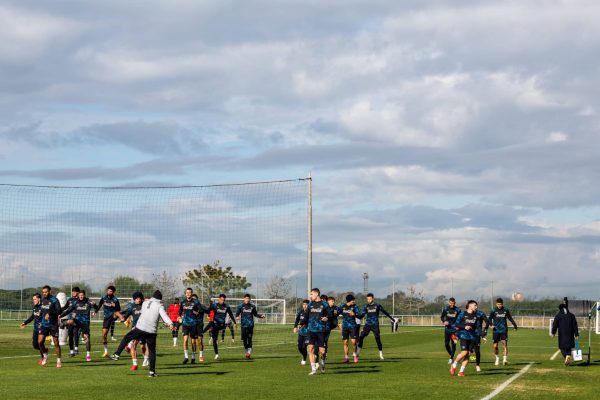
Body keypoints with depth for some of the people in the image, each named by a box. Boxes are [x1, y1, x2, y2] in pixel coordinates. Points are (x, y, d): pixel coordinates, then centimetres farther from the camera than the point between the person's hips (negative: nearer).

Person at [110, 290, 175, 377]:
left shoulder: (145, 303, 13)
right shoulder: (159, 306, 0)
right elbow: (164, 315, -18)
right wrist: (170, 323, -32)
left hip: (140, 328, 1)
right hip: (151, 331, -1)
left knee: (126, 338, 21)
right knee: (152, 351, 7)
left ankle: (117, 355, 15)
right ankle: (152, 371, 3)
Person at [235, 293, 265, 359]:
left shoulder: (252, 306, 9)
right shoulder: (241, 306, 5)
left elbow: (255, 314, 19)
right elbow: (237, 314, 4)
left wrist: (261, 316, 3)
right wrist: (237, 317, -17)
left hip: (250, 325, 0)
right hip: (243, 325, 0)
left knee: (250, 339, -6)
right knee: (244, 339, 1)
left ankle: (249, 352, -6)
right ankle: (247, 351, 17)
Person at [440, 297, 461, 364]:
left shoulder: (457, 310, -6)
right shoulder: (445, 309, -3)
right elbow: (442, 316, 10)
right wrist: (444, 321, -10)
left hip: (454, 329, -2)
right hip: (447, 328, 2)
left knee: (453, 344, -4)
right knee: (446, 344, 2)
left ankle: (451, 358, 5)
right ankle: (451, 355, 24)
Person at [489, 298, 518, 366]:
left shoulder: (506, 310, 5)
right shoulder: (493, 311, 1)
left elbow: (510, 318, 19)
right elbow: (490, 319, -1)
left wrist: (514, 325, 17)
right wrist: (491, 324, -20)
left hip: (504, 330, 0)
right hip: (496, 330, 0)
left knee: (505, 344, -14)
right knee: (495, 346, 2)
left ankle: (505, 359, -17)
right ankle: (497, 358, 26)